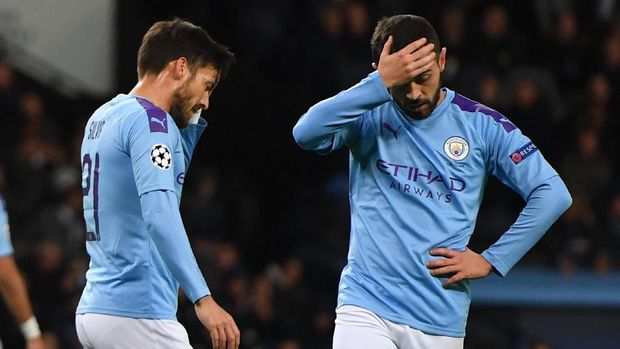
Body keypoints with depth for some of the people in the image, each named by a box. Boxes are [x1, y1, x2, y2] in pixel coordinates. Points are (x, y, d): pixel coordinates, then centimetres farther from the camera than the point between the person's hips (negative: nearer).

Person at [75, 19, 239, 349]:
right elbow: (159, 216, -24)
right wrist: (202, 299, -30)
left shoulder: (103, 117, 16)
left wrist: (190, 118, 20)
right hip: (137, 315, -9)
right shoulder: (149, 120, -11)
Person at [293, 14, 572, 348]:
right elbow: (306, 133, -19)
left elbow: (552, 194, 3)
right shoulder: (369, 115, 1)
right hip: (365, 305, -1)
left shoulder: (480, 124, 3)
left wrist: (491, 261, -1)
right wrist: (381, 83, -23)